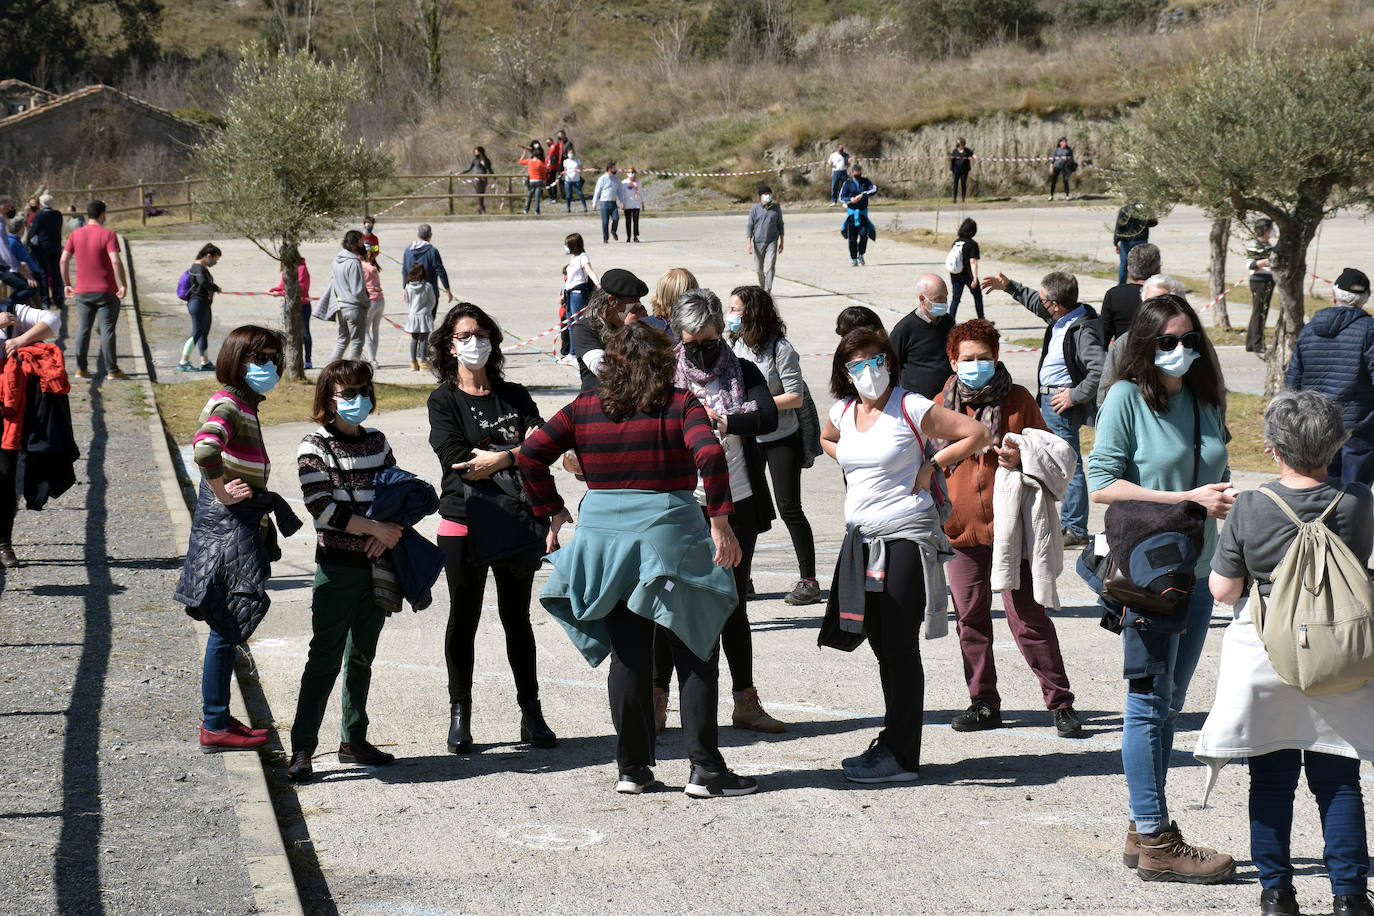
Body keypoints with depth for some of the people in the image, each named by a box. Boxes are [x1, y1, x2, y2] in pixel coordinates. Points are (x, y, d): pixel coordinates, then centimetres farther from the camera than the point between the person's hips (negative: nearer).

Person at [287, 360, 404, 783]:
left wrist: (387, 534, -6)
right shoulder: (315, 447, -6)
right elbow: (322, 508, -14)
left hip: (376, 564, 6)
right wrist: (375, 528, -16)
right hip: (337, 564, -6)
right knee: (326, 657, -9)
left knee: (362, 656, 13)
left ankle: (354, 740, 23)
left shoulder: (376, 442, 11)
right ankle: (301, 751, -8)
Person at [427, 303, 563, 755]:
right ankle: (460, 715, 14)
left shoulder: (514, 395, 11)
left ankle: (531, 714, 14)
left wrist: (499, 458, -17)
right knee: (463, 620, 4)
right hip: (465, 523, -2)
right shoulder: (443, 401, 1)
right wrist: (521, 455, -13)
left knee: (517, 619, 8)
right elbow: (457, 460, -13)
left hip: (515, 524, 2)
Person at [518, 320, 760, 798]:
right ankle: (705, 769, 2)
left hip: (604, 535, 4)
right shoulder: (680, 405, -6)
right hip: (669, 534, -3)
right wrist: (720, 522, -19)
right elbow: (710, 455, -21)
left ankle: (632, 768, 15)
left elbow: (530, 455, 2)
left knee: (628, 656, 12)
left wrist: (552, 511, 11)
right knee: (696, 653, 5)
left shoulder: (584, 408, 4)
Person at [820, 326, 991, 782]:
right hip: (861, 539, 7)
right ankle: (893, 744, 21)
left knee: (899, 645, -6)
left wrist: (930, 466, -6)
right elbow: (827, 440, 33)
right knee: (881, 645, 12)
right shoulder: (843, 411, 9)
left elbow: (978, 435, -7)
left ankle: (901, 756, -2)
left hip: (906, 537, -7)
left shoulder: (911, 408, -10)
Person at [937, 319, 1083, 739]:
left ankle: (1060, 703, 3)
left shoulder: (1017, 399, 2)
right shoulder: (942, 405, 8)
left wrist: (1022, 459, -14)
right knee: (970, 617, 8)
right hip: (960, 527, 3)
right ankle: (983, 703, 20)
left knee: (1027, 616, -5)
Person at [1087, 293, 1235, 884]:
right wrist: (1187, 498, -18)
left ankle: (1144, 830, 22)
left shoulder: (1204, 401, 11)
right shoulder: (1127, 397, -8)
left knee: (1168, 703, 13)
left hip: (1197, 569, 7)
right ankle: (1155, 842, 3)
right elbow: (1102, 484, -14)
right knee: (1149, 703, -2)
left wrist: (1222, 499, -3)